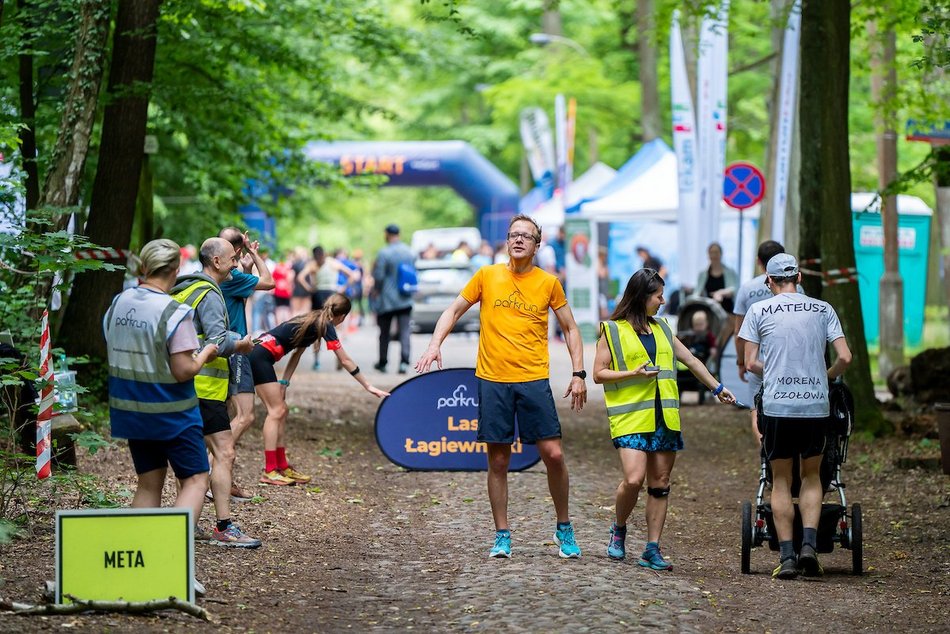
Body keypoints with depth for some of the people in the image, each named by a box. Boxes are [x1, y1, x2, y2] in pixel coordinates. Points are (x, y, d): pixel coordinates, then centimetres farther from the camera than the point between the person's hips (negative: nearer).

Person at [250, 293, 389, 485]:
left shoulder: (313, 320, 17)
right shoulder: (326, 326, -9)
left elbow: (297, 352, 16)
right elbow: (345, 361, -8)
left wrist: (283, 382, 9)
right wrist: (368, 386, -4)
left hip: (258, 354, 9)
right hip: (261, 356, -9)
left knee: (280, 411, 11)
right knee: (276, 411, -8)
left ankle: (282, 468, 14)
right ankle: (269, 472, -10)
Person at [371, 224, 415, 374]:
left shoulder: (384, 253, -13)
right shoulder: (409, 252, 3)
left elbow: (378, 276, -14)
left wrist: (376, 289, 5)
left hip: (387, 300, -3)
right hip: (405, 299, 3)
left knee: (385, 333, 10)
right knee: (404, 331, 0)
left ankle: (382, 362, 20)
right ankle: (404, 362, -14)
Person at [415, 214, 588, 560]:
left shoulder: (548, 283, 4)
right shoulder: (487, 276, 5)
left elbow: (570, 328, 12)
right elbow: (454, 311, 12)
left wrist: (579, 374, 3)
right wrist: (435, 345, -3)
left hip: (534, 380, 0)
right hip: (492, 380, 0)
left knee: (553, 454, -6)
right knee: (498, 460, 3)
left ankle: (564, 528, 11)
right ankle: (502, 535, 12)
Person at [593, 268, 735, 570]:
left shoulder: (662, 329, 19)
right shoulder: (612, 330, 2)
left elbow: (690, 360, 27)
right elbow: (599, 374, -1)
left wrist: (717, 387, 27)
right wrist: (633, 374, -13)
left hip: (665, 417, 6)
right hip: (631, 417, -5)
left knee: (660, 483, 1)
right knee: (633, 479, -18)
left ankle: (653, 550, 4)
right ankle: (619, 530, 9)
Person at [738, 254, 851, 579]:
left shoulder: (759, 311, 3)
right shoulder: (823, 310, 6)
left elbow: (751, 363, 1)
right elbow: (845, 357, 1)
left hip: (777, 406, -1)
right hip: (816, 406, 1)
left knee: (781, 481, 8)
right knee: (811, 476, 16)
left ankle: (787, 556, 2)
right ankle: (809, 544, -2)